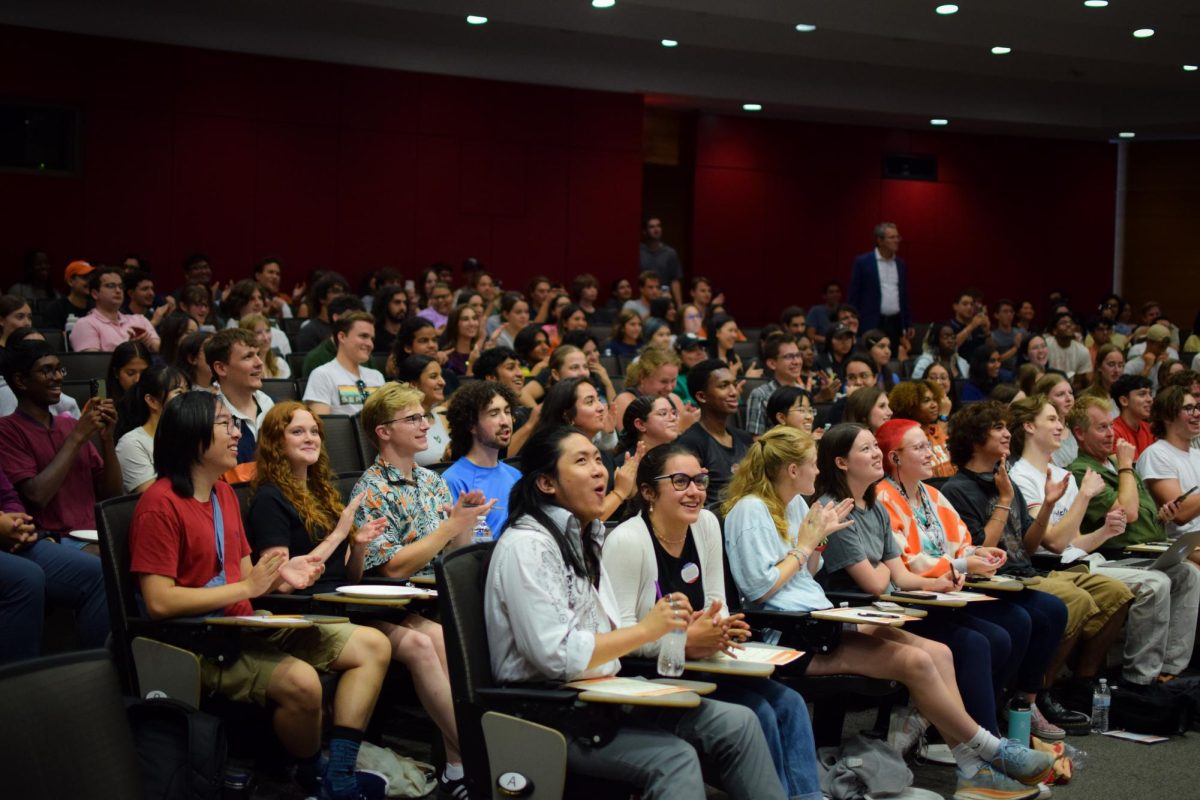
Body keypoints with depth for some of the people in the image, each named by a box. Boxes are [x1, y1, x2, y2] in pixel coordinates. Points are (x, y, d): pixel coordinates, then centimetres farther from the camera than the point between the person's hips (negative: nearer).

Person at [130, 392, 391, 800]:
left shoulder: (225, 492, 13)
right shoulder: (160, 505, -14)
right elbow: (159, 602, -20)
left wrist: (280, 574, -4)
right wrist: (247, 588, -18)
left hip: (246, 626, 9)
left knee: (372, 645, 2)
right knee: (300, 681, -34)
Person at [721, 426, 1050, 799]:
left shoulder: (794, 503, 16)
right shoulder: (750, 511, -11)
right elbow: (759, 589, -18)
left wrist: (818, 539, 4)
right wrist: (804, 545, -10)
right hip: (788, 637, -10)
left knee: (938, 653, -8)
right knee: (915, 661, -21)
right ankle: (990, 750, -4)